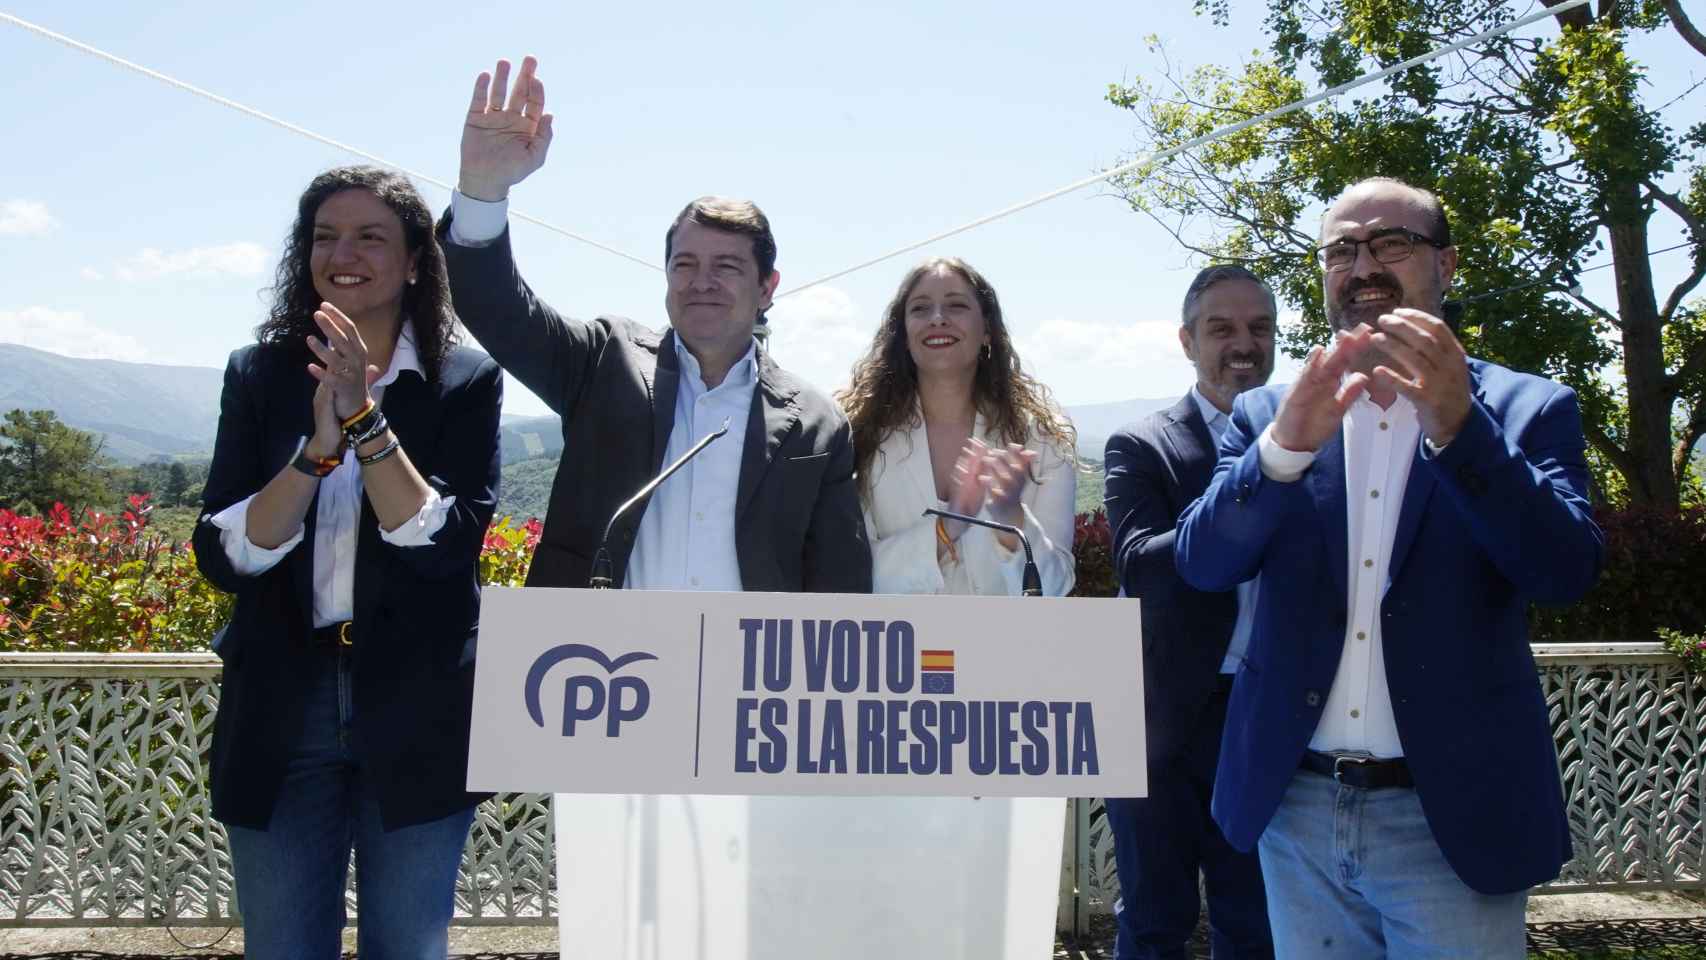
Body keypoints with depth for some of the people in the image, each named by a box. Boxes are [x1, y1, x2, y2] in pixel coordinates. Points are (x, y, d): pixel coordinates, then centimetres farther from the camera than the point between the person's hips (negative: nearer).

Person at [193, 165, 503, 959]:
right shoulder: (260, 373, 2)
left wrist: (366, 422, -22)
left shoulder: (466, 381, -3)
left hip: (416, 714, -1)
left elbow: (448, 546, -13)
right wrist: (317, 447, -20)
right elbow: (220, 556, -6)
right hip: (279, 711, 2)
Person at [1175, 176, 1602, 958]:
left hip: (1451, 818, -2)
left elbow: (1567, 570, -13)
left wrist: (1456, 423, -25)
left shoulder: (1526, 408, 1)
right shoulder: (1269, 413, 5)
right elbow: (1201, 563, -7)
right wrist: (1287, 444, -23)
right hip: (1298, 807, 3)